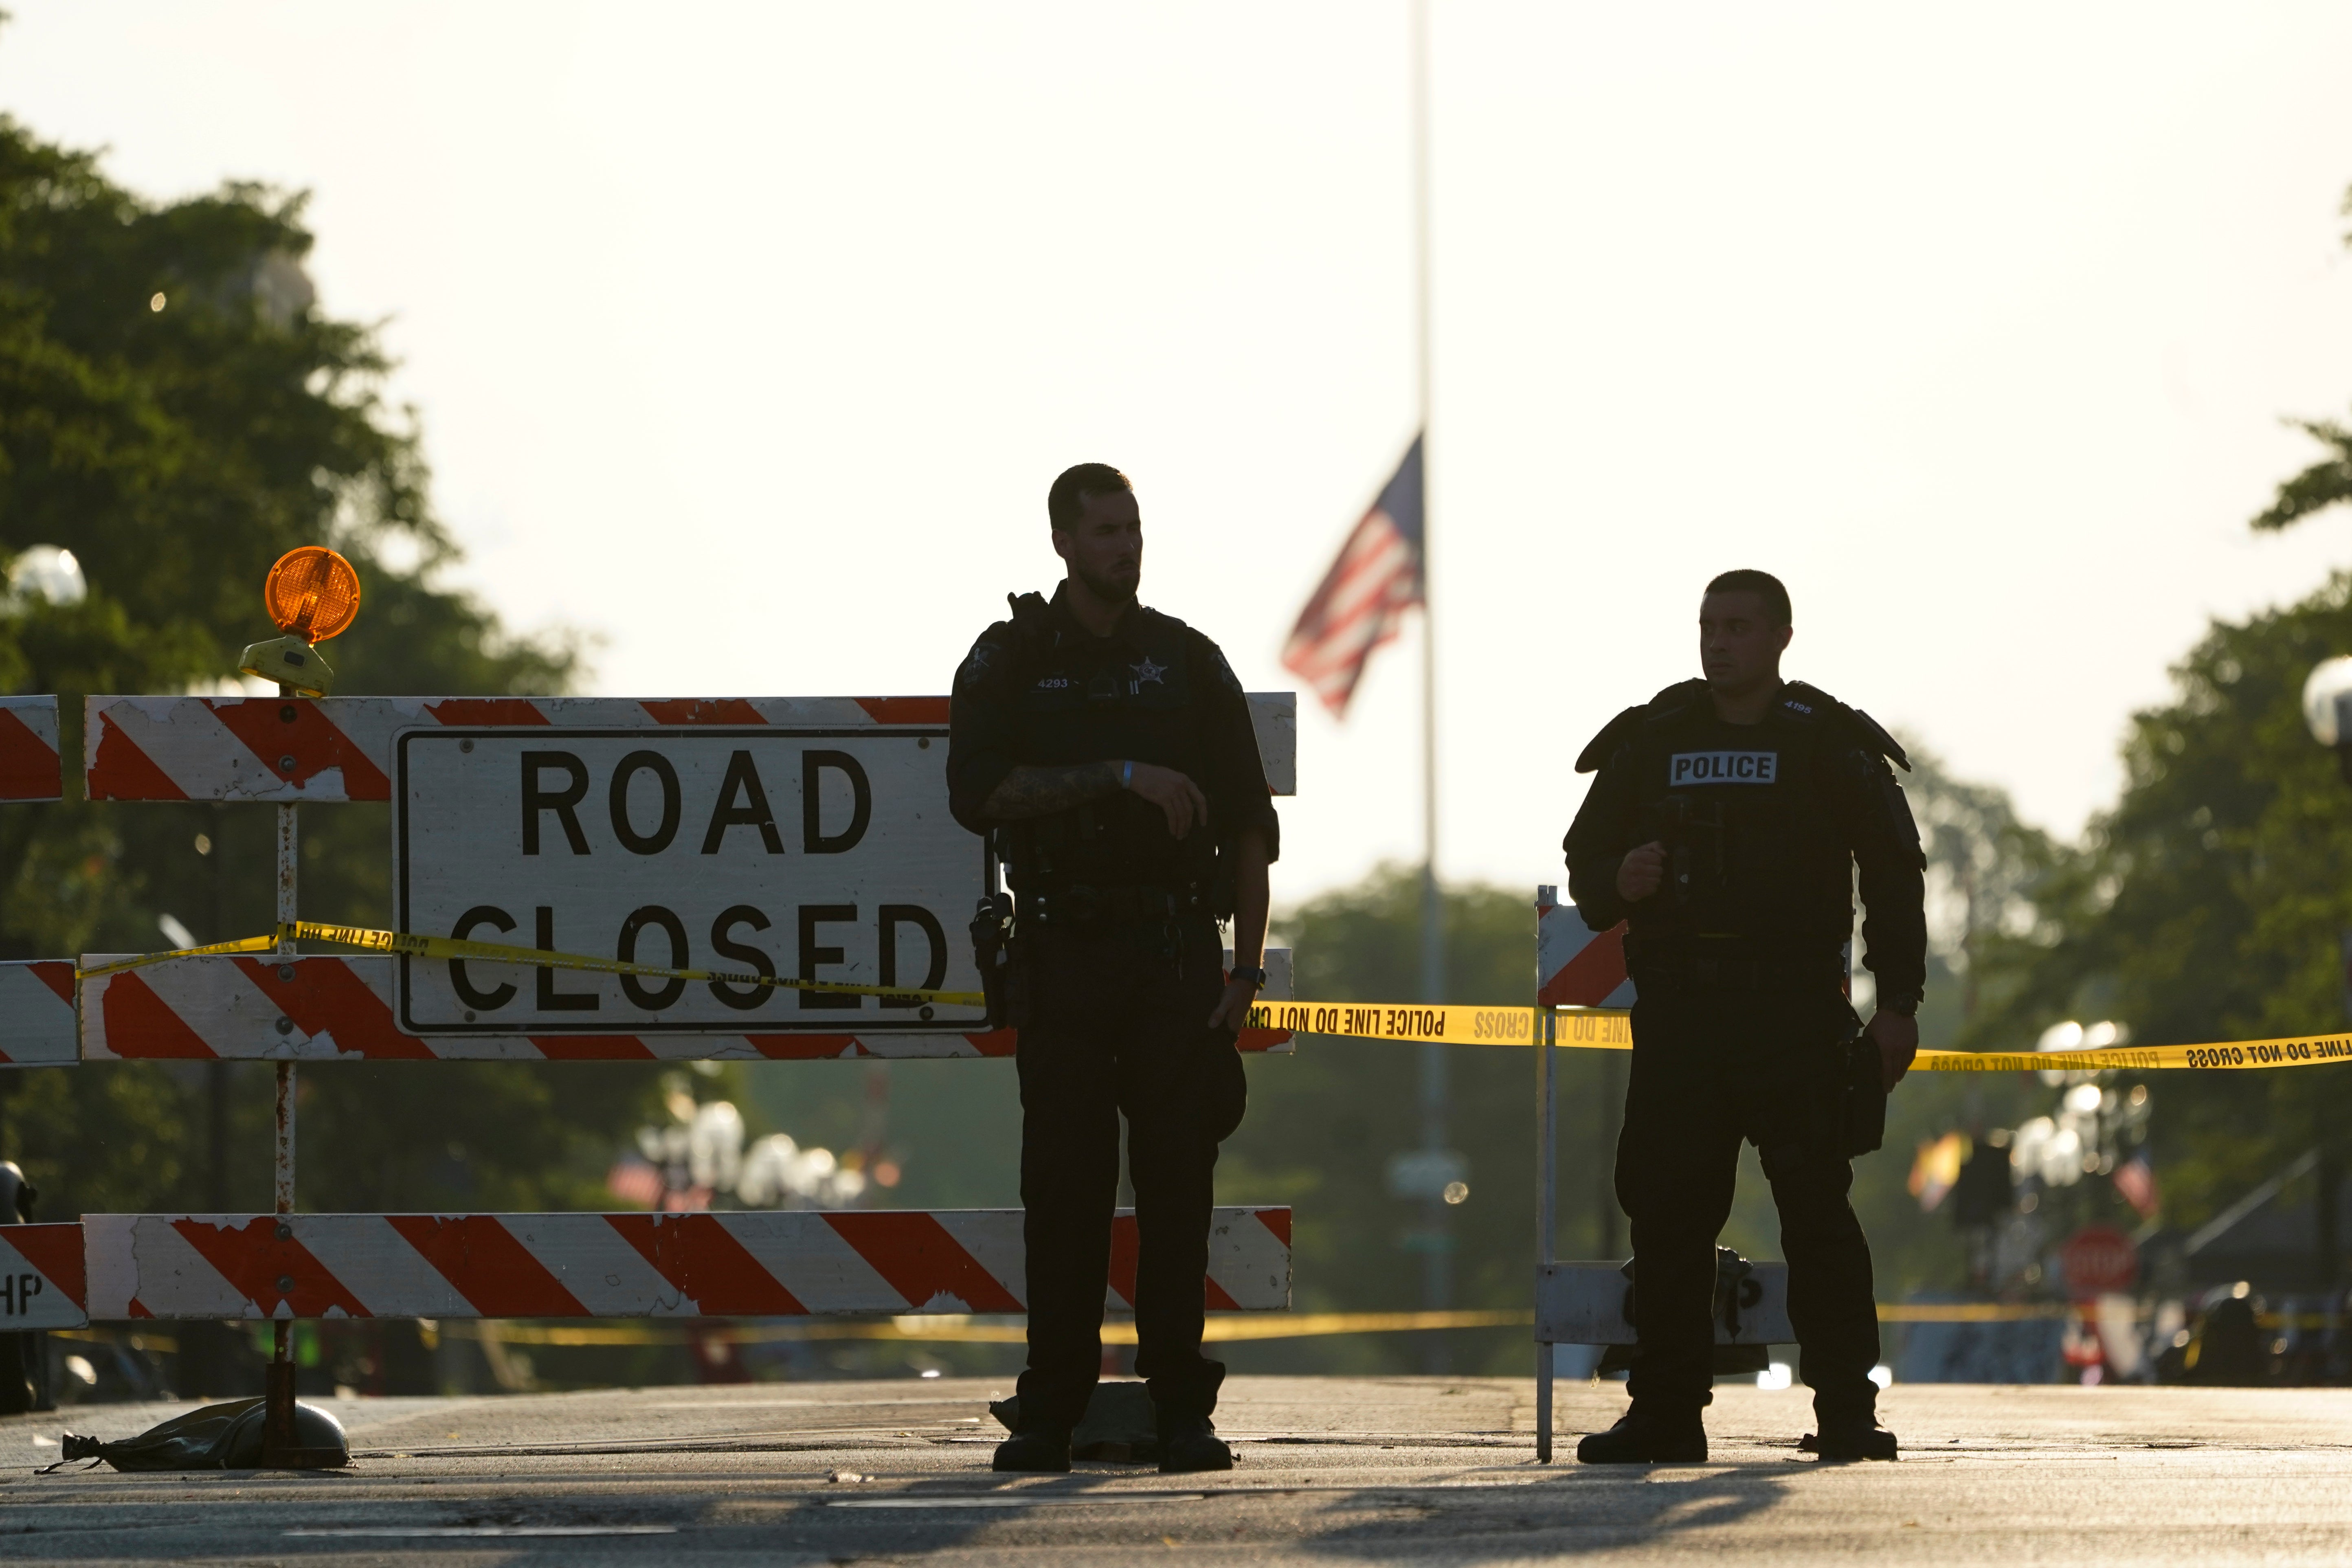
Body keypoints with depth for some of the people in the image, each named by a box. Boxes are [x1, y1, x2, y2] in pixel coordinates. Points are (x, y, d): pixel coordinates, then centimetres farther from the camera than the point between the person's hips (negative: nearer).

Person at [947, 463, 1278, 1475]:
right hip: (1062, 950, -1)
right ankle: (1052, 1413, 1)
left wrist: (1246, 966, 2)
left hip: (1174, 951, 1)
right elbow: (977, 794, -10)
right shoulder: (1011, 661, 5)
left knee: (1176, 1180, -3)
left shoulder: (1189, 663, 10)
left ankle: (1182, 1410, -1)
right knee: (1063, 1182, -2)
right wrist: (1120, 775, -16)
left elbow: (1249, 823, 10)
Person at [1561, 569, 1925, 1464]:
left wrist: (1898, 1002, -1)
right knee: (1668, 1212, 0)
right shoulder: (1649, 742, 13)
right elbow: (1586, 857, 20)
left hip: (1796, 1016, -3)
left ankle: (1847, 1412, -4)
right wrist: (1618, 884, -5)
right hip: (1677, 1011, 3)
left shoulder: (1831, 745, 5)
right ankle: (1665, 1413, 5)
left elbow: (1893, 876, 6)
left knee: (1817, 1209, -7)